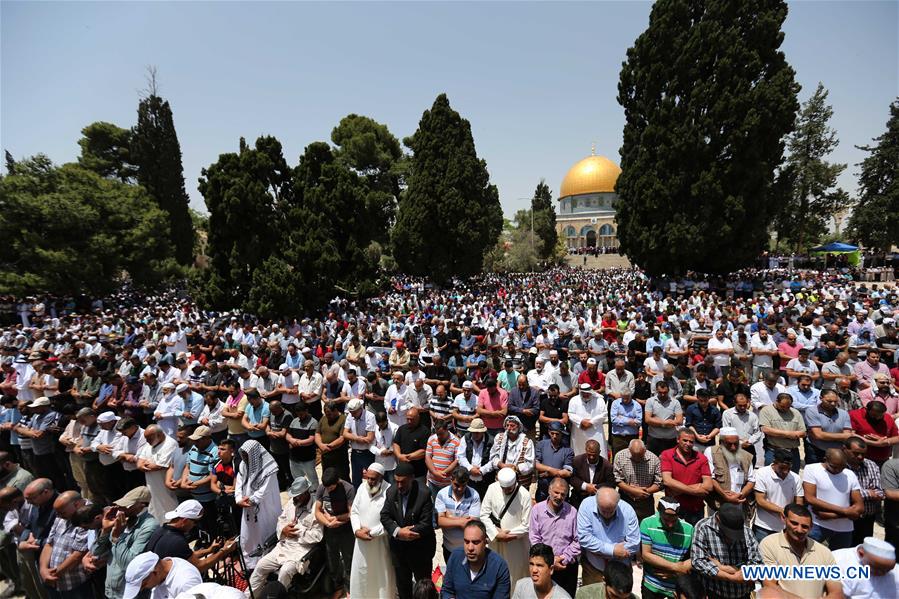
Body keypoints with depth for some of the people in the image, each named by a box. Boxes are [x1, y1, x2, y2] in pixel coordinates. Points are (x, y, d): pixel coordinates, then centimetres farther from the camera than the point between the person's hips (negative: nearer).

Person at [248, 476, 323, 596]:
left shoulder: (316, 508, -15)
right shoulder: (291, 502, 7)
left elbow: (317, 535, -18)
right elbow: (280, 520, 15)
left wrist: (298, 532, -16)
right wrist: (284, 529, -7)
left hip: (303, 549, -7)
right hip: (284, 545, 7)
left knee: (285, 571, -28)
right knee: (261, 565, -2)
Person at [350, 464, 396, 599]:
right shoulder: (362, 488, -4)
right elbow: (354, 511, 4)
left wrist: (372, 532, -19)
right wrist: (357, 530, -11)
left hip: (381, 541, -5)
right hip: (362, 539, 5)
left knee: (382, 573, 13)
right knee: (361, 571, 21)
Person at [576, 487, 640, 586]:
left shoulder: (627, 510, -16)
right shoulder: (586, 506, -19)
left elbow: (634, 544, -16)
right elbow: (584, 538, -22)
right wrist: (612, 550, -22)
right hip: (593, 567, -1)